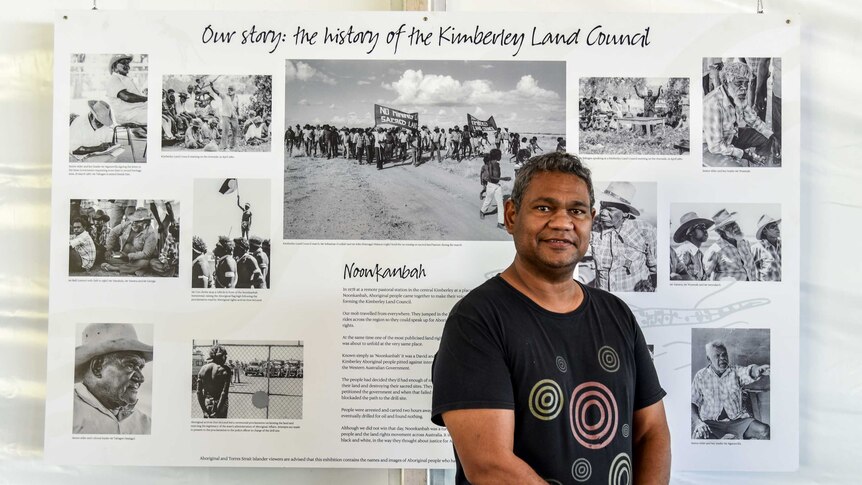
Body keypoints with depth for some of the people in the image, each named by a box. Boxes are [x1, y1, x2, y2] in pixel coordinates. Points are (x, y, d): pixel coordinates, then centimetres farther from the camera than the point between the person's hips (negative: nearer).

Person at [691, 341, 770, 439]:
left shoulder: (736, 371, 2)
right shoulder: (701, 376, 1)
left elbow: (748, 372, -22)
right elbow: (692, 403, -1)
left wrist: (757, 370, -47)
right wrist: (698, 422, -20)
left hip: (737, 420, 3)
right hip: (711, 422, -2)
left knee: (765, 431, -20)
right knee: (698, 437, -33)